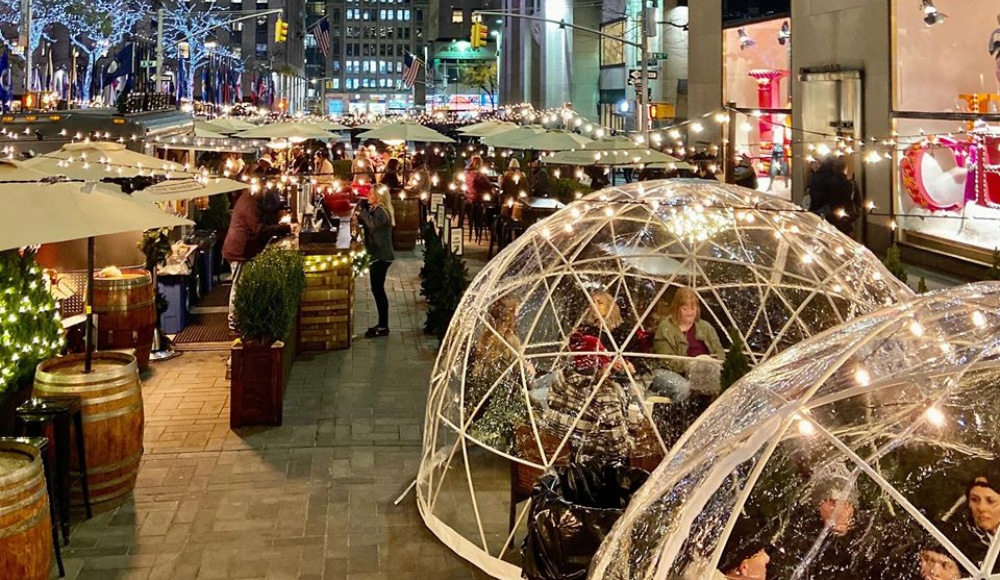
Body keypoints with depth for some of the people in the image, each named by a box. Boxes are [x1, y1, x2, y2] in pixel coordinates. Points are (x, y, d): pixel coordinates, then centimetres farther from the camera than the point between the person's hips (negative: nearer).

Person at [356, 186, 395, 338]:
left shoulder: (381, 212, -16)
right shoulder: (376, 210, 14)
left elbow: (373, 224, -35)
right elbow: (364, 223, 17)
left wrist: (363, 212, -22)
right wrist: (361, 207, 4)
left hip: (381, 256, -10)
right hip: (378, 255, 10)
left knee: (378, 289, -8)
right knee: (377, 289, 13)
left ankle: (383, 327, -4)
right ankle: (382, 324, 19)